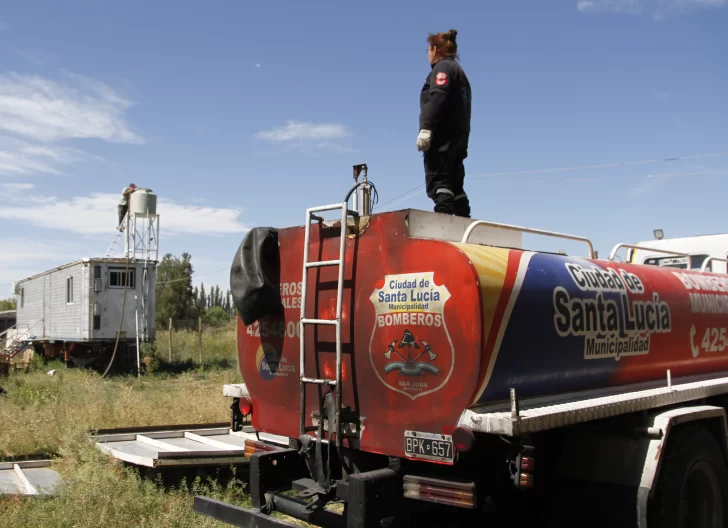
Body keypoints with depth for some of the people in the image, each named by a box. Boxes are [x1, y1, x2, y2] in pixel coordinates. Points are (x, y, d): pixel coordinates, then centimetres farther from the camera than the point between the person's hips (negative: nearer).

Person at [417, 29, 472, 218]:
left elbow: (437, 98, -18)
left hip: (442, 137, -10)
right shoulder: (459, 71, 29)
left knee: (438, 181, -17)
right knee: (454, 185, 11)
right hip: (458, 138, 10)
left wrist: (426, 128, -26)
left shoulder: (443, 67, -1)